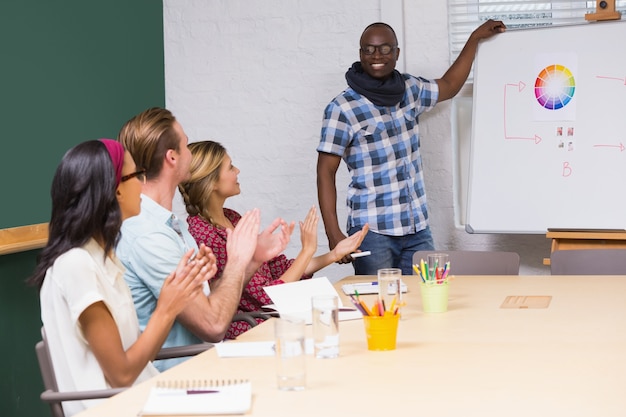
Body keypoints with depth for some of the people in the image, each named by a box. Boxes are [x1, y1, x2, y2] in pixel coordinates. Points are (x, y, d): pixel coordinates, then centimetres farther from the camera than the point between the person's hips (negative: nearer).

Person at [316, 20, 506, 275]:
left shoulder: (409, 90, 9)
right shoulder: (342, 108, -8)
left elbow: (449, 86, 29)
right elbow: (326, 172, -8)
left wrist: (476, 37, 31)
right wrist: (334, 234, -16)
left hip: (417, 229, 5)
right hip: (373, 232, -5)